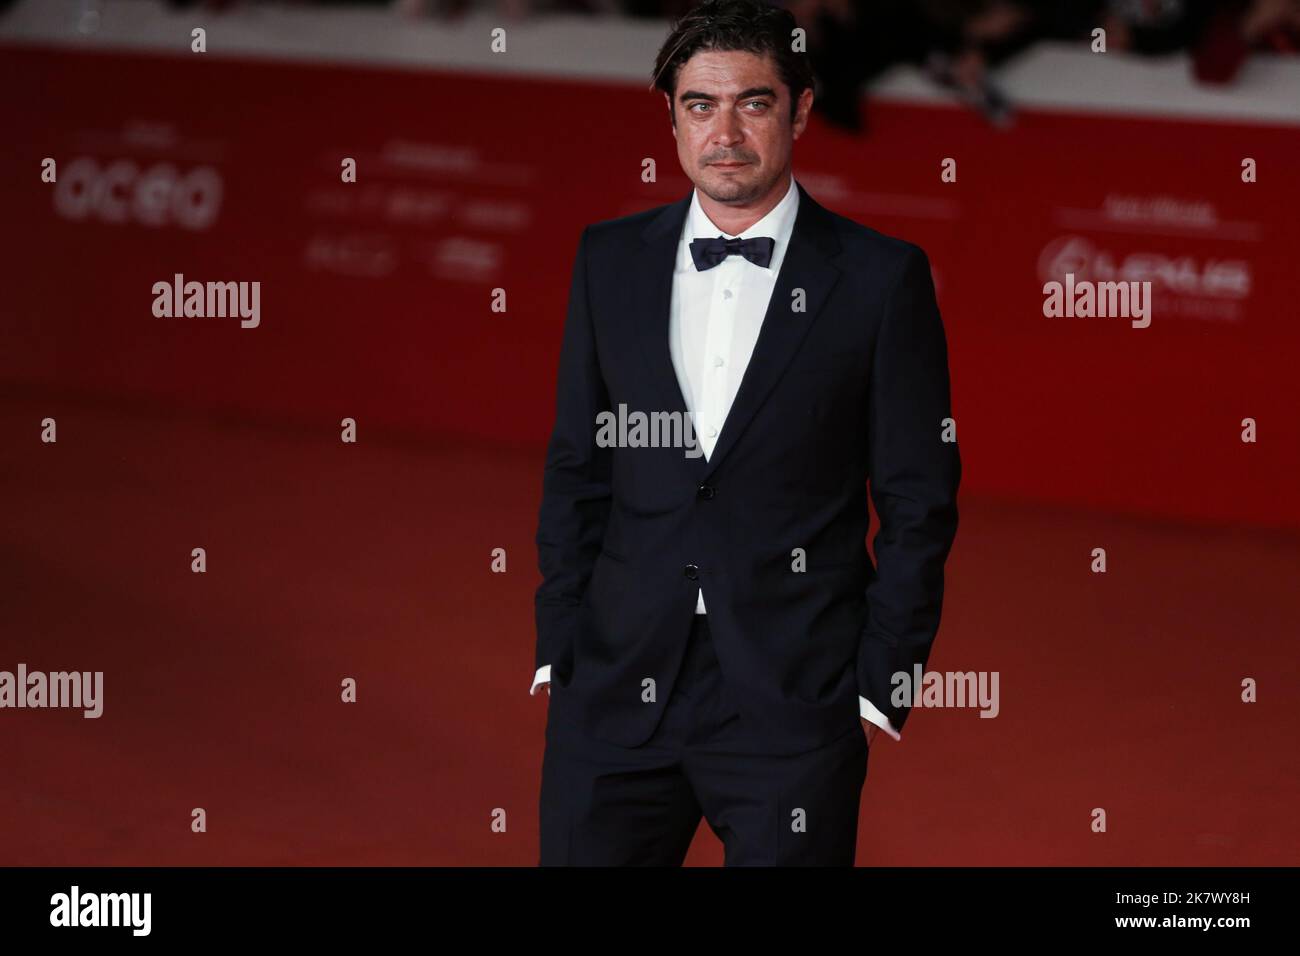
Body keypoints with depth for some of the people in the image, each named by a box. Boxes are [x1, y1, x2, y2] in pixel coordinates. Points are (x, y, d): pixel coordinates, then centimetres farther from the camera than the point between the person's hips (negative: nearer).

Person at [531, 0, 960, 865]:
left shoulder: (882, 279, -2)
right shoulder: (611, 260, 9)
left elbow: (919, 503, 0)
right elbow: (577, 469, 13)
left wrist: (881, 688, -5)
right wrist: (560, 648, 5)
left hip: (797, 697, -3)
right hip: (618, 687, 3)